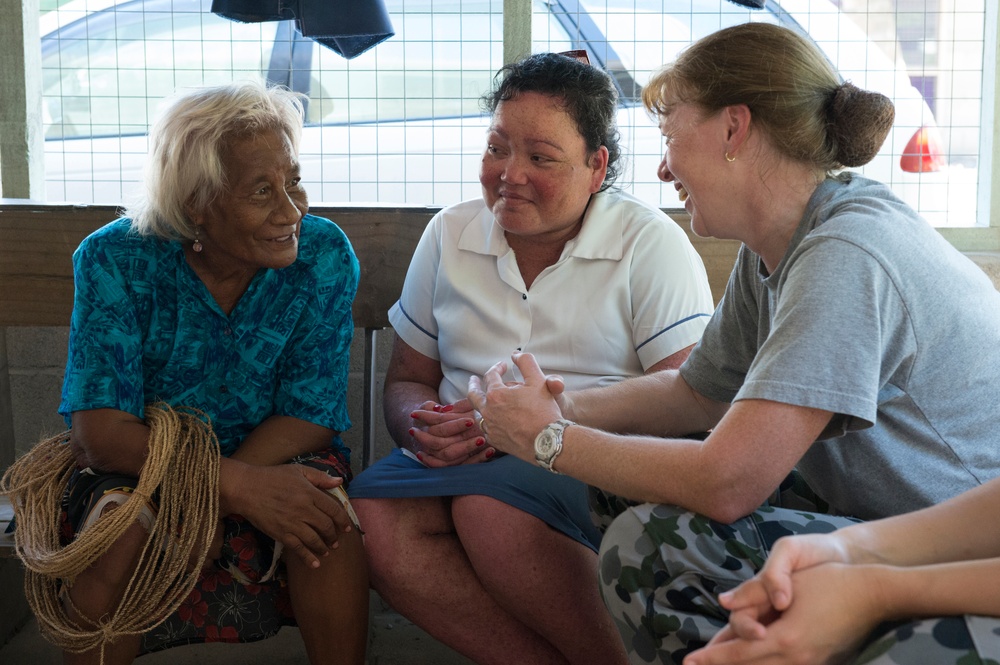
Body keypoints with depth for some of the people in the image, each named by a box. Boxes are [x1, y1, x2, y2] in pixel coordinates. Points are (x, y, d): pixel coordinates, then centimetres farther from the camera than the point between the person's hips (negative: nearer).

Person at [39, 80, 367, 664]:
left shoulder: (324, 256, -14)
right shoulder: (115, 261, -16)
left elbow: (310, 418, -12)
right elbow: (100, 432, -20)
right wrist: (238, 483, -35)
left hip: (276, 459, 1)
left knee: (330, 520, -29)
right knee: (123, 527, -32)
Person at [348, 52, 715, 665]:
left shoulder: (651, 245, -1)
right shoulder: (449, 235, 14)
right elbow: (407, 378, 18)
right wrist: (423, 426, -8)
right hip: (463, 464, 5)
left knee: (491, 507, -35)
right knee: (374, 511, -27)